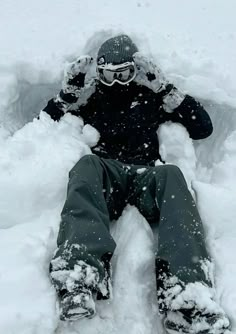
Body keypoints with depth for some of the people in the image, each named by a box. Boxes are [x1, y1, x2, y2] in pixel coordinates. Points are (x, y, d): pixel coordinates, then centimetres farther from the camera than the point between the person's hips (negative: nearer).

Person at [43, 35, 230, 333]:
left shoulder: (151, 98, 26)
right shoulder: (89, 99, 27)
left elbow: (203, 127, 18)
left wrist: (165, 89, 11)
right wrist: (69, 93, 11)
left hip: (146, 175, 0)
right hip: (104, 172, 0)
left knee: (171, 176, -34)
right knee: (88, 165, -34)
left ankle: (185, 294, -57)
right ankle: (81, 273, -58)